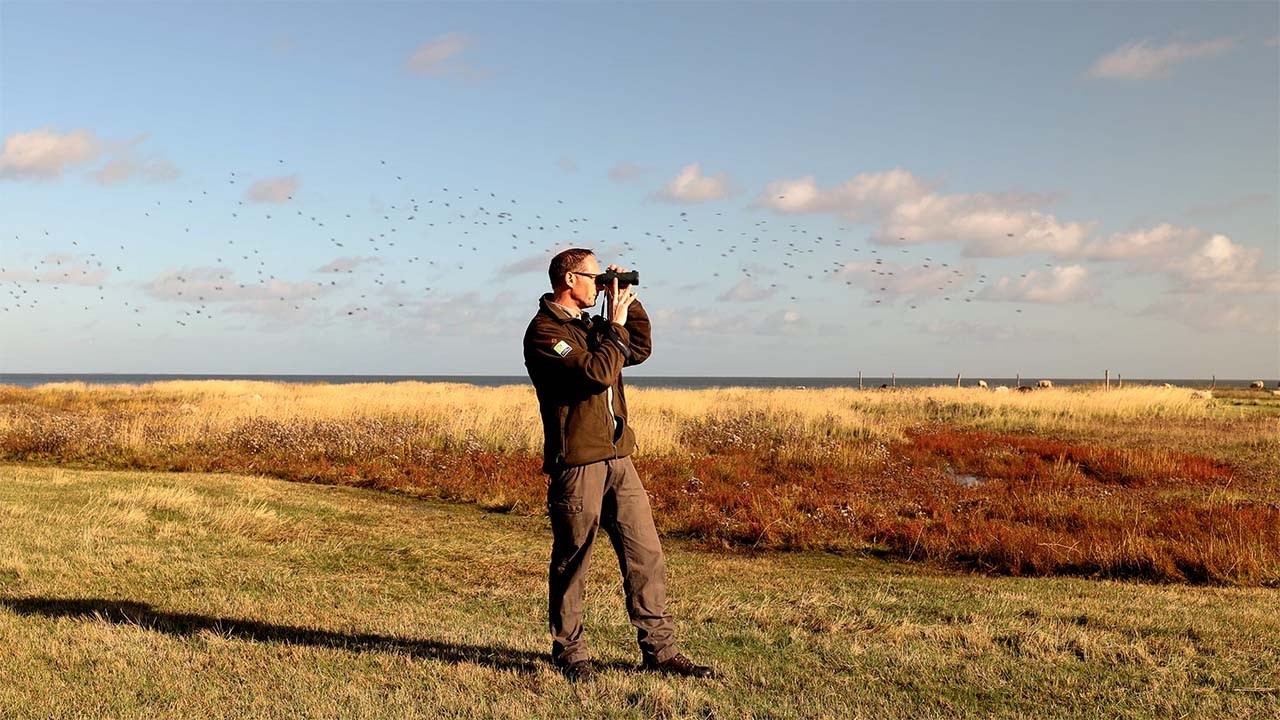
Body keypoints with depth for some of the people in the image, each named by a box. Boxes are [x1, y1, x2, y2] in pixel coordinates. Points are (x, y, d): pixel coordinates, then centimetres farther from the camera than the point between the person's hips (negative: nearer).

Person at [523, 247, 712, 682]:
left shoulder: (588, 325, 18)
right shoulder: (545, 331, -10)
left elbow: (639, 351, 22)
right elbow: (598, 373, -20)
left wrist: (629, 304, 12)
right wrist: (616, 324, -9)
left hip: (617, 458, 8)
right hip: (576, 462, -8)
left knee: (646, 555, 6)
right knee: (572, 563, 4)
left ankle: (659, 651, 13)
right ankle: (570, 654, 17)